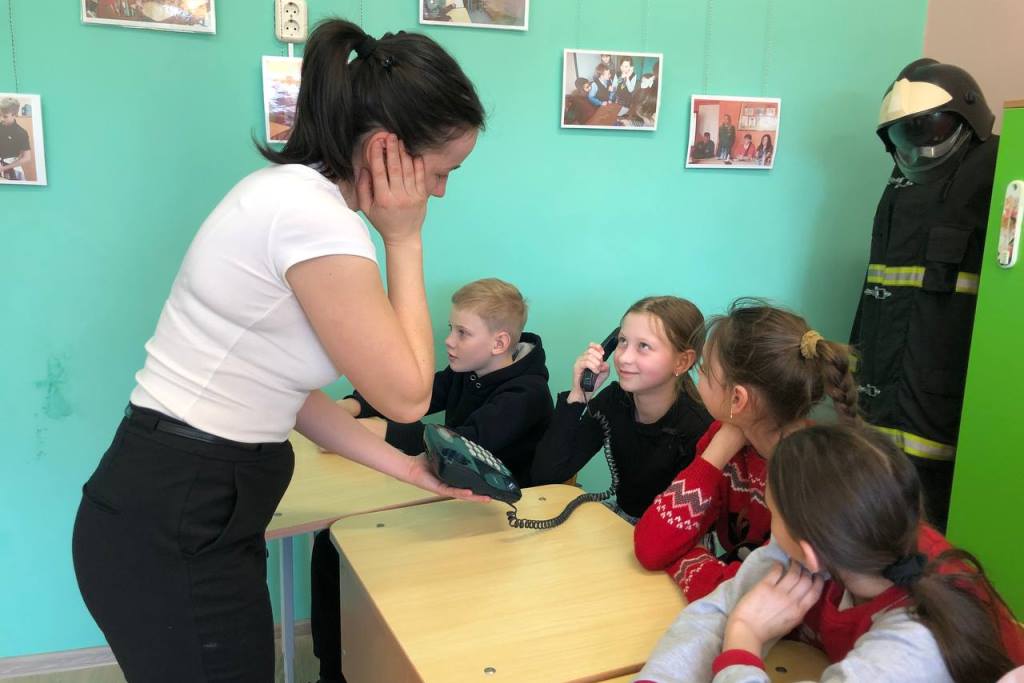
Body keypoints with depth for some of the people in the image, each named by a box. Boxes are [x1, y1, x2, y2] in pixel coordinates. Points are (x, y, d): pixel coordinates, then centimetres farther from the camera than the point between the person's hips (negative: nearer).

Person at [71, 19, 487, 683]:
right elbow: (406, 394, -15)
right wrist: (404, 241, -8)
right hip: (175, 535, -9)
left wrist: (407, 468, 11)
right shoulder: (313, 214, -24)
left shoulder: (293, 192, 7)